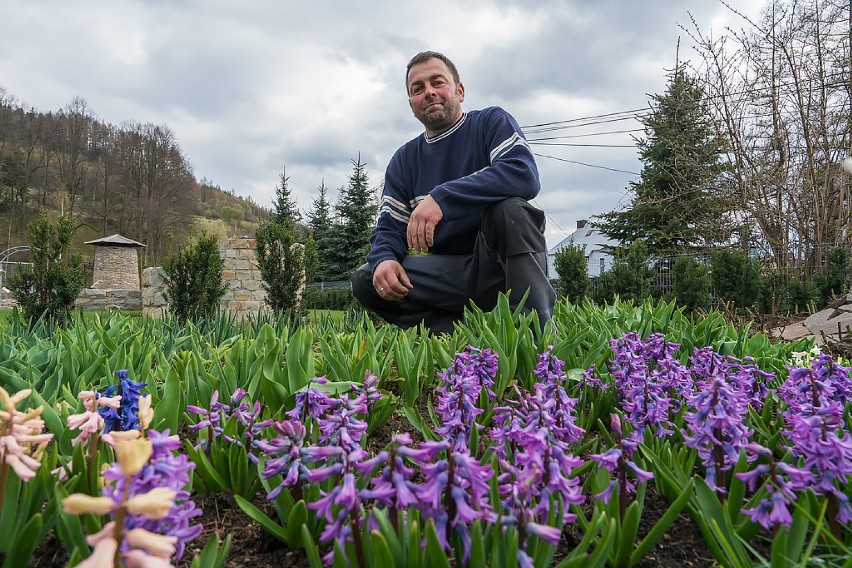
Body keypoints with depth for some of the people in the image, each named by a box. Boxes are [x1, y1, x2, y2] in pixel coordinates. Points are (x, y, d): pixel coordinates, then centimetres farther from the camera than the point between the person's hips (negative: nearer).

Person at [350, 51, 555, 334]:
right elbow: (389, 226, 6)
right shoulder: (403, 161, 13)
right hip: (447, 273, 4)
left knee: (510, 207, -33)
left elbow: (525, 175, -21)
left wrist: (441, 197, -29)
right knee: (365, 280, -12)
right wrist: (384, 259, -19)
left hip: (496, 267, -3)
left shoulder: (492, 122, 0)